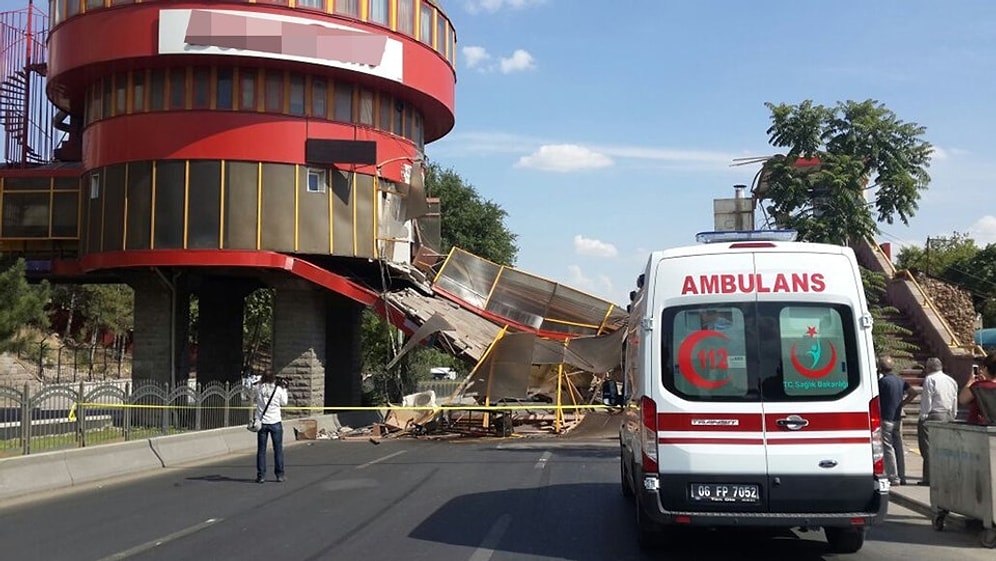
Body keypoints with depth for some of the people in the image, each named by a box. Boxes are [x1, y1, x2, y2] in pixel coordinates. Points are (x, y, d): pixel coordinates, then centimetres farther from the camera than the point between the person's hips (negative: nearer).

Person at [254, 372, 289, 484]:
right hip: (275, 422, -1)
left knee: (261, 450, 7)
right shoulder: (278, 389, -8)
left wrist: (261, 381, 18)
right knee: (278, 449, 7)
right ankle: (280, 475, 10)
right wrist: (284, 389, 12)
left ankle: (261, 475, 7)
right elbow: (284, 403, 5)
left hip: (262, 422, 1)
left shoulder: (258, 388, -4)